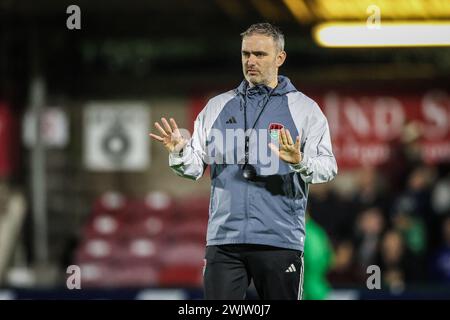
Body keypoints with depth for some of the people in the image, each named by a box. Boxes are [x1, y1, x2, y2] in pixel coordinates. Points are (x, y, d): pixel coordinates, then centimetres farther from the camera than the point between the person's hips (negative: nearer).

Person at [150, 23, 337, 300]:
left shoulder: (304, 108, 4)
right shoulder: (217, 106, 13)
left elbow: (327, 166, -5)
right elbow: (196, 167, 11)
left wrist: (300, 163, -26)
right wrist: (180, 151, -11)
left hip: (279, 242, -2)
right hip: (224, 239, 2)